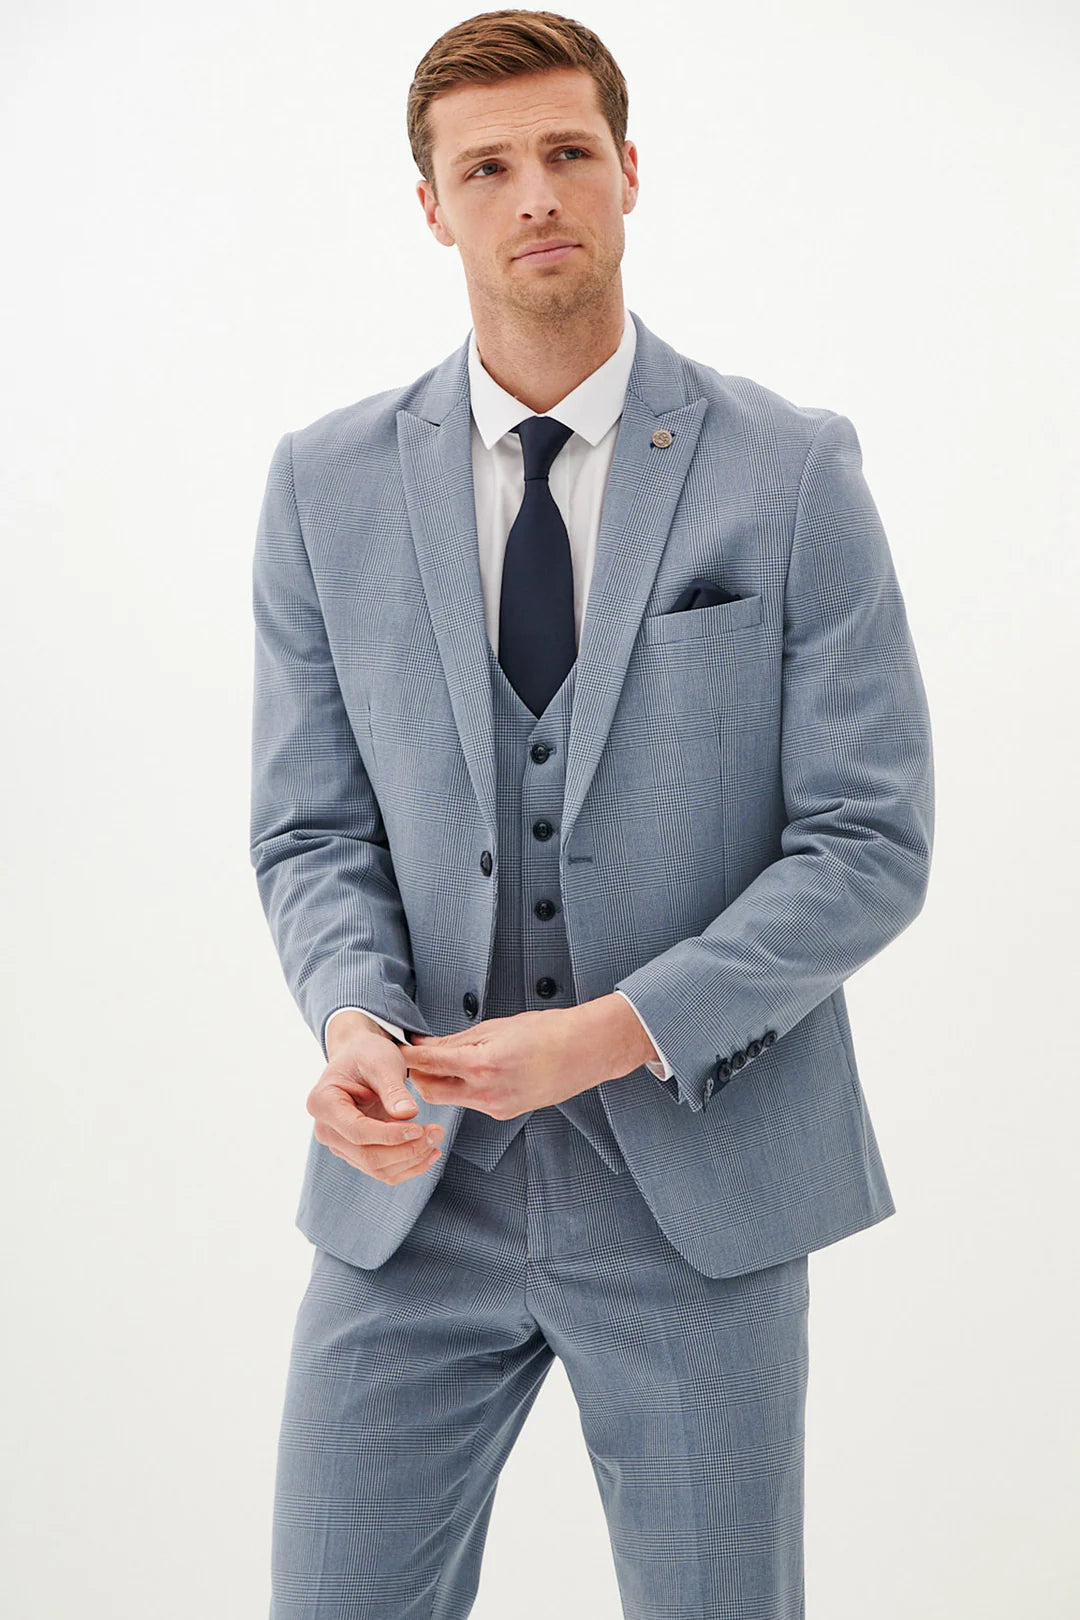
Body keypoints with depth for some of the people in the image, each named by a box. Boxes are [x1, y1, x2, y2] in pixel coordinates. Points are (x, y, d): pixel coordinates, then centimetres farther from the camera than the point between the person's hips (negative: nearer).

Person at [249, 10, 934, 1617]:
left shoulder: (793, 471, -4)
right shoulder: (327, 483, 3)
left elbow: (871, 840, -7)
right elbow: (312, 829, 5)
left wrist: (623, 1032, -18)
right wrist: (354, 1016, -16)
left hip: (701, 1181, -1)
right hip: (413, 1188, 2)